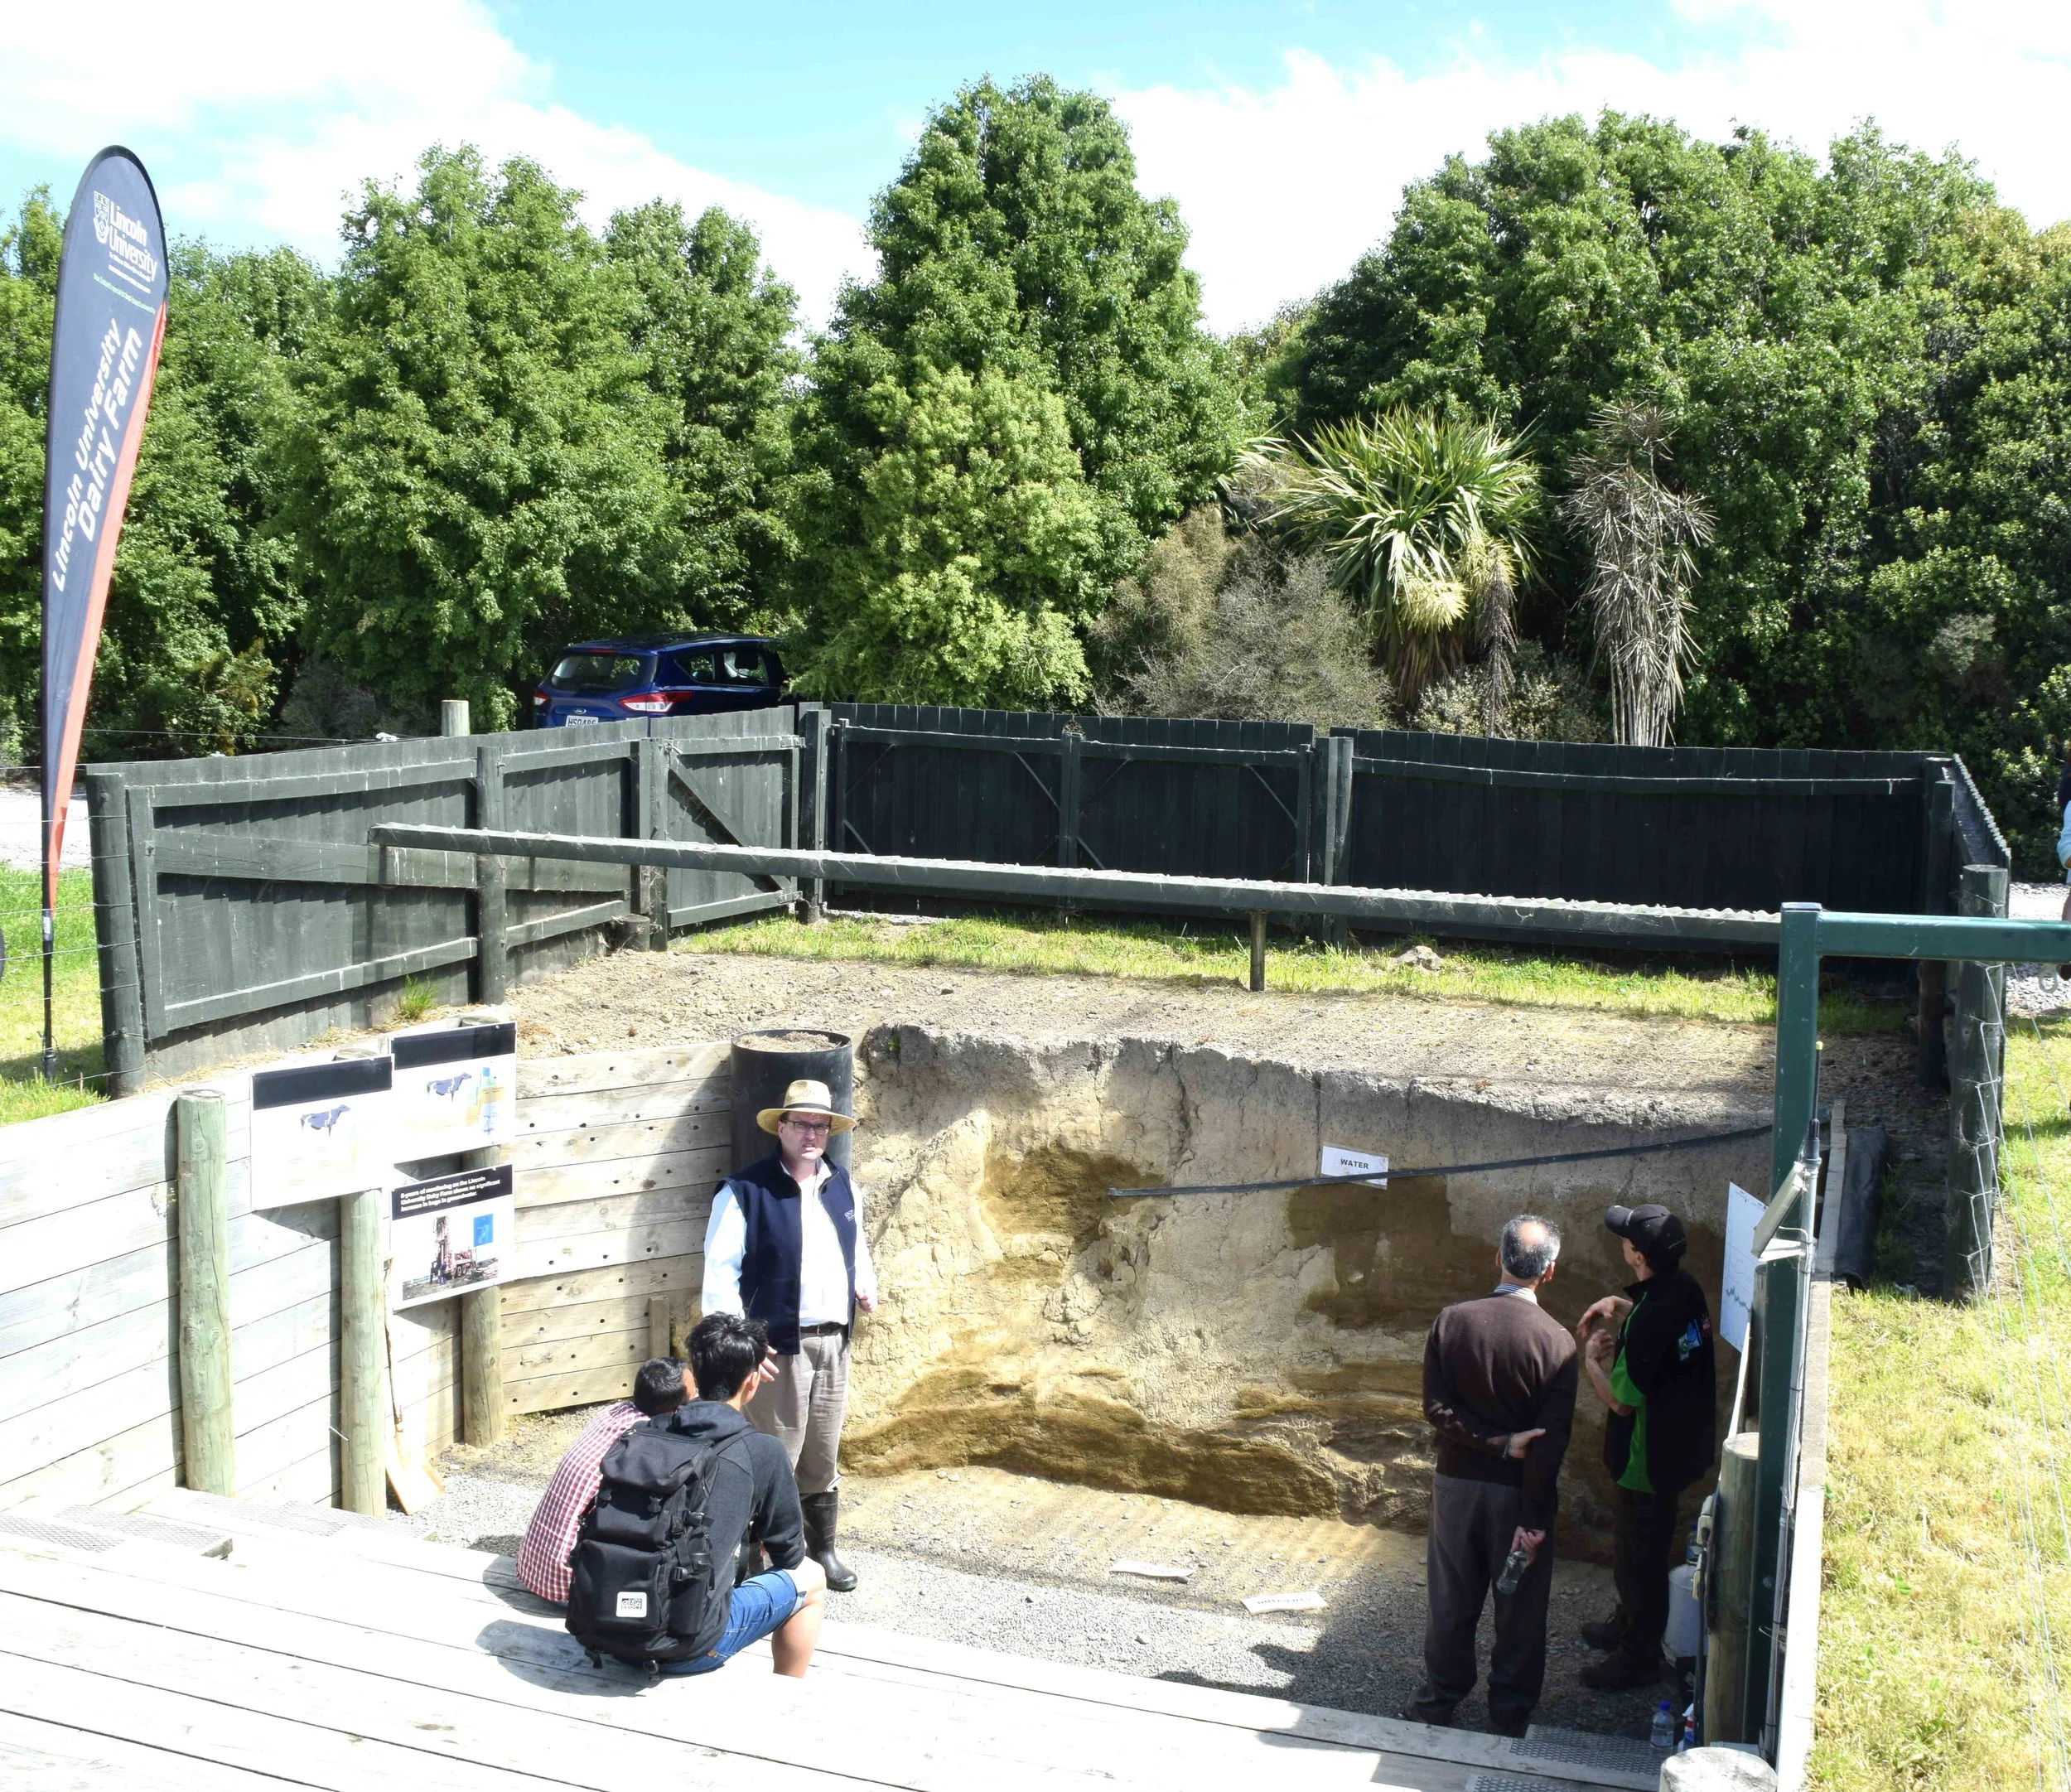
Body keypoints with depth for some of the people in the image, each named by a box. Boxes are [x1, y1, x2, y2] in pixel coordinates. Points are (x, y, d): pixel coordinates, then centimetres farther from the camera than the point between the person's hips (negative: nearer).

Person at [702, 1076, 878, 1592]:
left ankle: (823, 1549, 32)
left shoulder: (842, 1187, 9)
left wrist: (865, 1283, 5)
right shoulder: (745, 1192, -11)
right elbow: (721, 1270, -12)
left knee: (824, 1454, 17)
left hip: (833, 1341, 6)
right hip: (777, 1344, -6)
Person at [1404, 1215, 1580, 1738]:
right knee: (1519, 1606, 14)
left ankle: (1441, 1697, 30)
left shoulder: (1452, 1320, -8)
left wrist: (1497, 1441, -11)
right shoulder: (1555, 1340, -15)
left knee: (1451, 1598, 16)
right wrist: (1535, 1518, -14)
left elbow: (1436, 1406, -12)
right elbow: (1551, 1439, -16)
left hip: (1455, 1483, 2)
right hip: (1517, 1492, -2)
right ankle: (1510, 1711, 25)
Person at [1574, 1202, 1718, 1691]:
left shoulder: (1650, 1322, -34)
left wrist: (1592, 1359, -10)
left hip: (1650, 1458, -9)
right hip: (1683, 1443, 9)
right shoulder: (1685, 1287, -6)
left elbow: (1621, 1400, -25)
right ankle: (1627, 1624, 45)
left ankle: (1638, 1658, 26)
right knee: (1632, 1547, 27)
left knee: (1639, 1556, 9)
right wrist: (1619, 1305, 4)